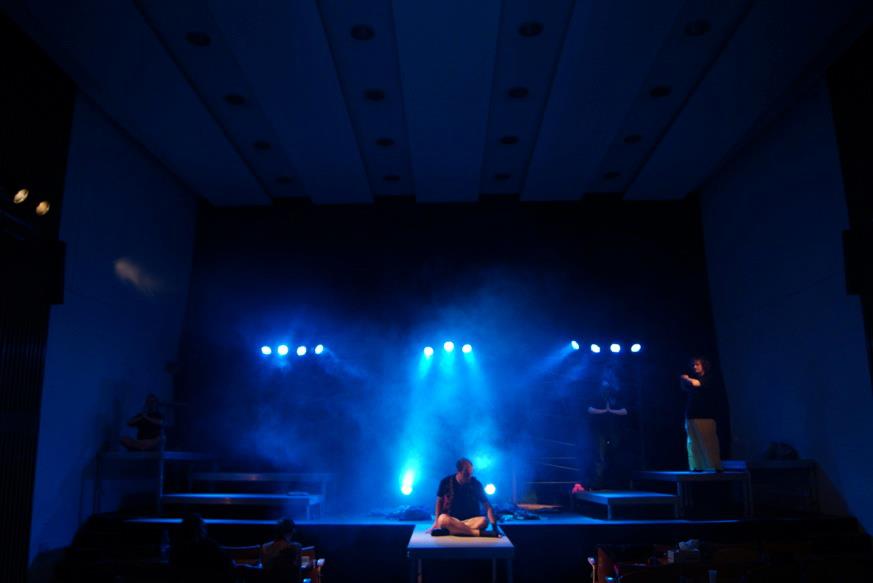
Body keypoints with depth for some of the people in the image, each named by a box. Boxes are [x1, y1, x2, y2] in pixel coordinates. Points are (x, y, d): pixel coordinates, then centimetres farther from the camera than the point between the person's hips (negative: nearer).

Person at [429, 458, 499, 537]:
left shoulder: (476, 484, -4)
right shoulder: (446, 482, -4)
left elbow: (488, 507, -5)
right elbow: (439, 502, 7)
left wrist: (494, 526, -16)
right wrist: (436, 523, -1)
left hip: (471, 521, 1)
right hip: (452, 520, 0)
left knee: (483, 521, -33)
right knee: (443, 519, -36)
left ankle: (448, 531, -34)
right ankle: (481, 533, -36)